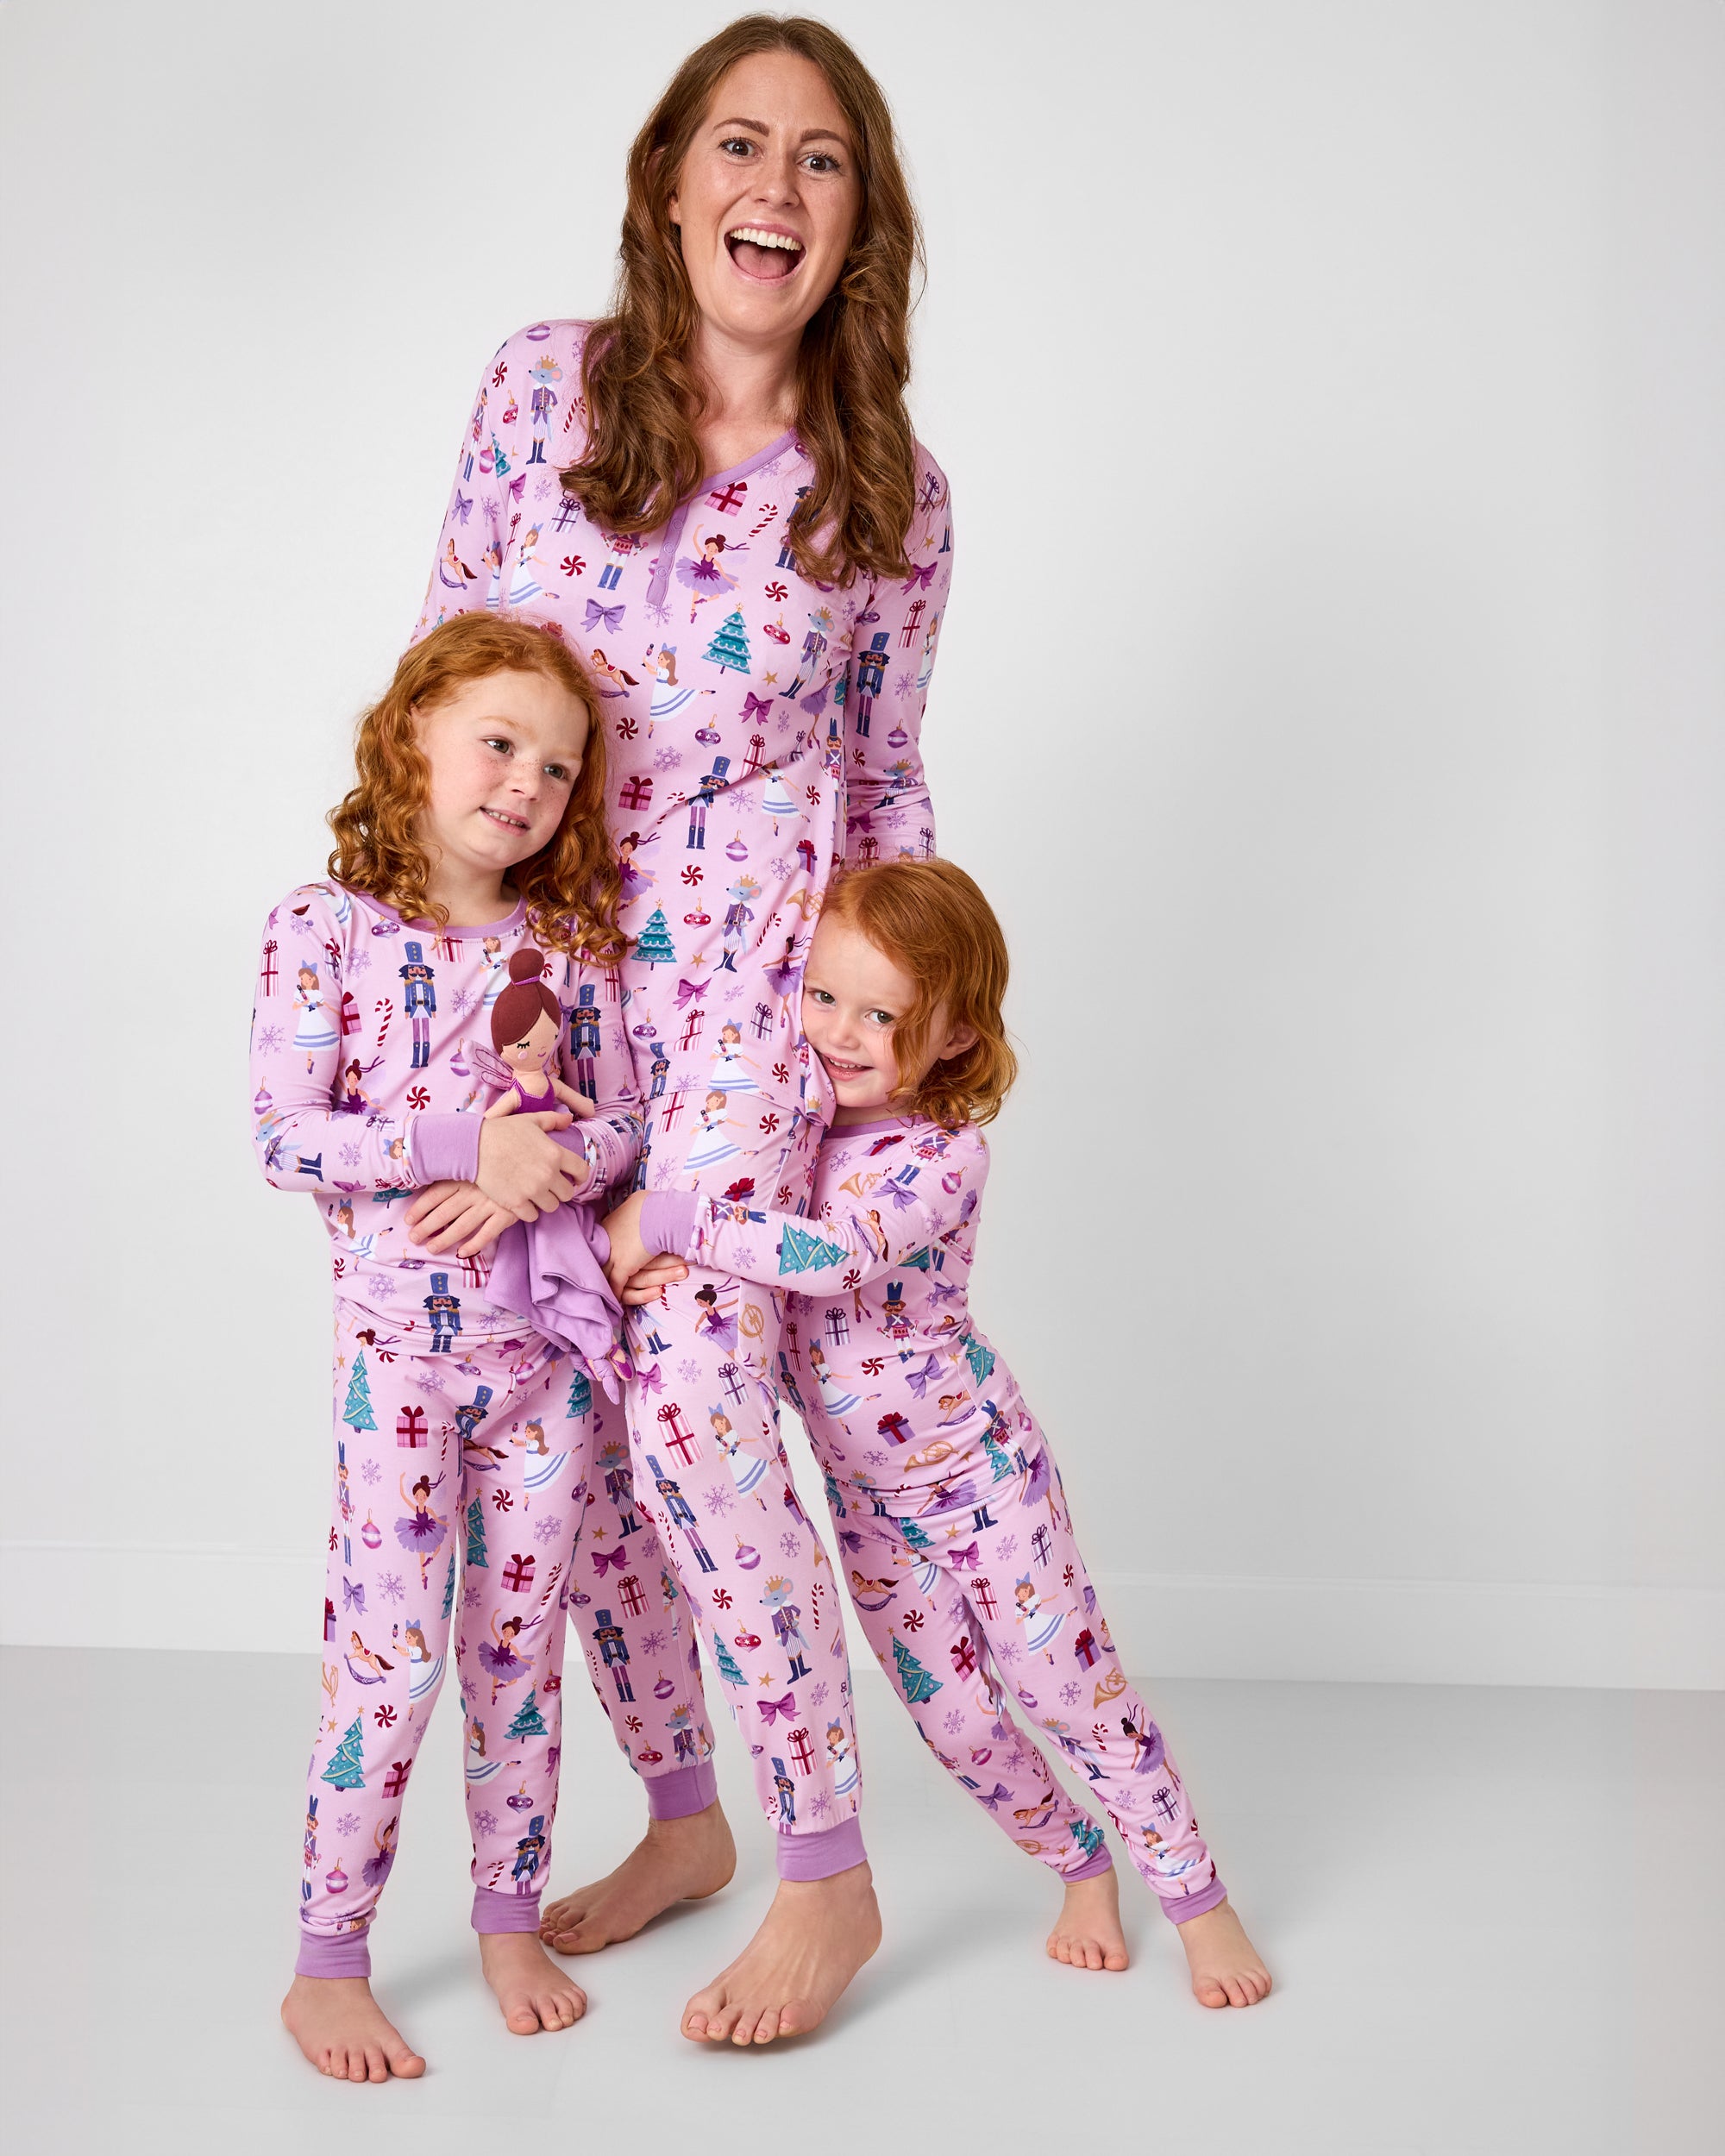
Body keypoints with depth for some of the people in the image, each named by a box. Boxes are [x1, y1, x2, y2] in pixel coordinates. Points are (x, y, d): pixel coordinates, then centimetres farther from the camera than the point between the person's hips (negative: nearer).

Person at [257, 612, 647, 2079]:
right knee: (392, 1649, -3)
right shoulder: (327, 925, -6)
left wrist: (548, 1172, -15)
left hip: (550, 1334, 4)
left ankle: (510, 1919, 27)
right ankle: (327, 1962, 12)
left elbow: (623, 1120, 6)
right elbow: (283, 1135, -12)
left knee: (523, 1637, 11)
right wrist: (465, 1146, -20)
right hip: (400, 1336, -4)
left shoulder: (571, 935, 5)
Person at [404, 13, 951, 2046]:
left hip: (750, 971, -3)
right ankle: (679, 1813, 27)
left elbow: (884, 779, 8)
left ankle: (827, 1871, 3)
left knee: (687, 1398, -13)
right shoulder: (538, 386, -1)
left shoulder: (892, 495, -3)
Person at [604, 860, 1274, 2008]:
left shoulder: (943, 1154, -24)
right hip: (866, 1494, 6)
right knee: (954, 1718, 12)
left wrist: (670, 1221, -38)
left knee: (1068, 1683, 2)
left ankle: (1195, 1892, 20)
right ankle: (1081, 1864, 36)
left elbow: (837, 1256, -41)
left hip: (978, 1466, -6)